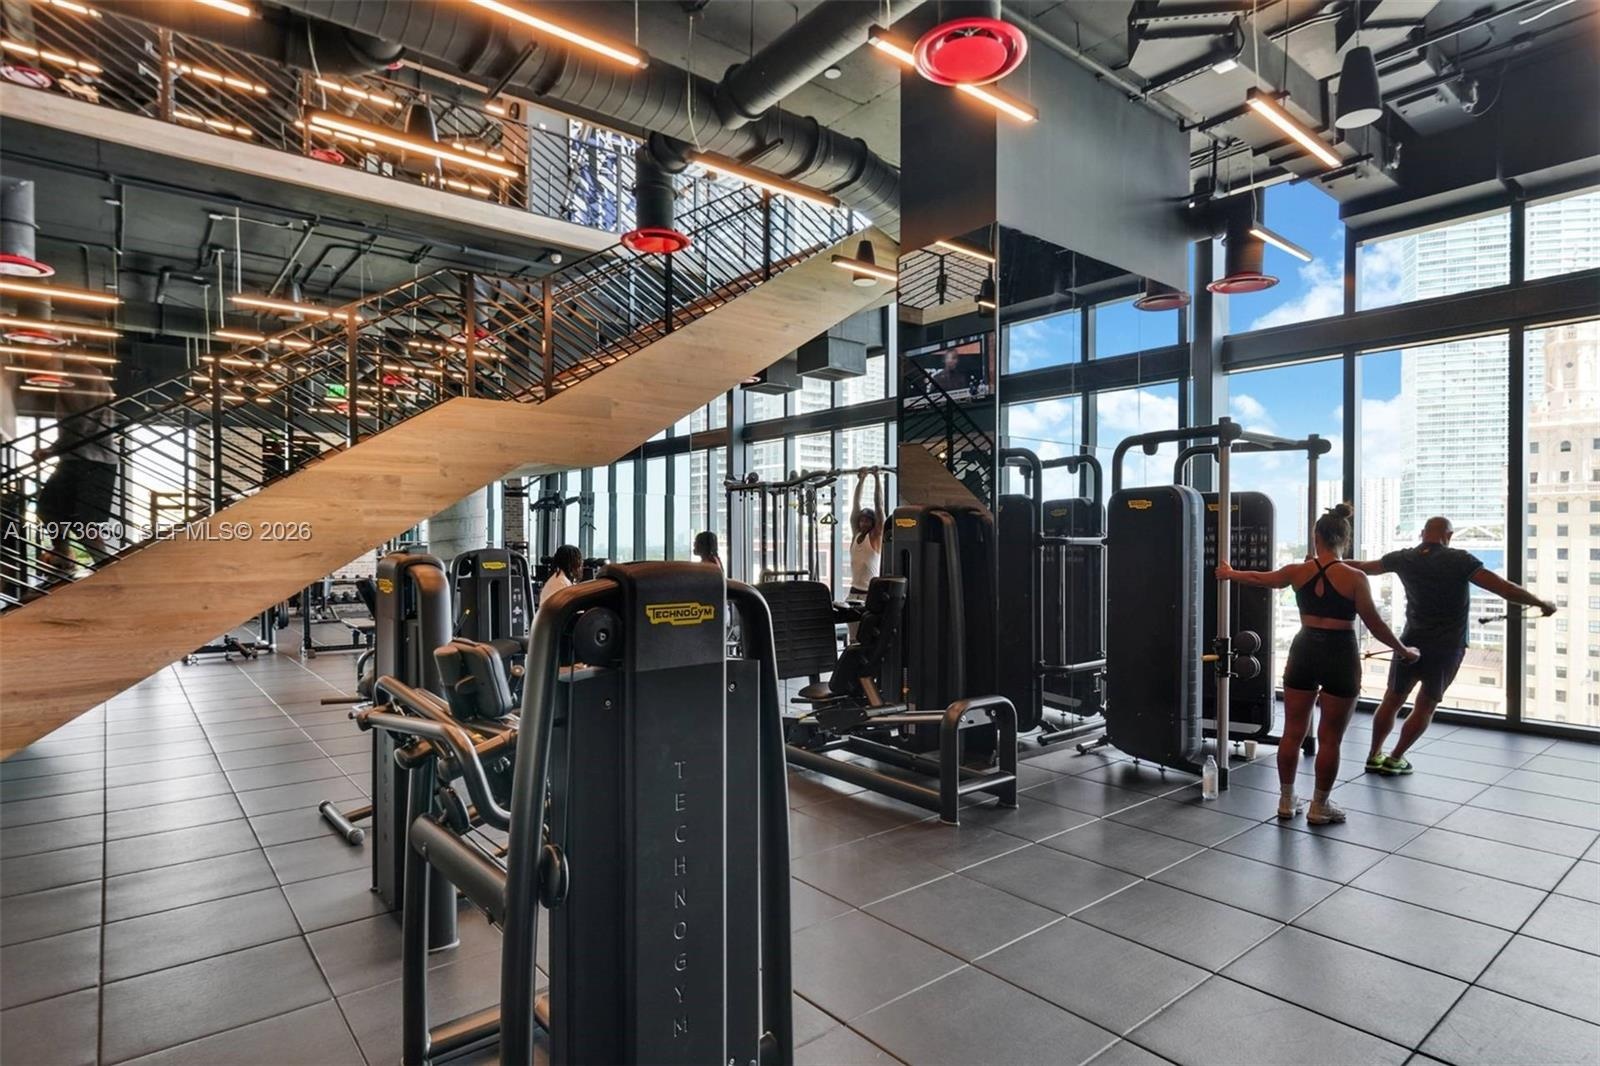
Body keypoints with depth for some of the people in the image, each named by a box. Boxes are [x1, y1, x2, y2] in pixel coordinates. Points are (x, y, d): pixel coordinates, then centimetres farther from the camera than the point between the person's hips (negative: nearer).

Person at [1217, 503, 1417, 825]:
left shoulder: (1297, 571, -1)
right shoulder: (1354, 578, -11)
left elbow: (1257, 577, 18)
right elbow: (1375, 624, -5)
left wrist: (1229, 573, 37)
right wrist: (1403, 650, 11)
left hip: (1304, 652, 3)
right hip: (1340, 656, -3)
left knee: (1292, 732, 13)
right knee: (1330, 738, 8)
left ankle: (1286, 800, 23)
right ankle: (1319, 807, 17)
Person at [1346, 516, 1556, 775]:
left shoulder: (1404, 558, 0)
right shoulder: (1459, 560, -12)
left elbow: (1363, 567, 16)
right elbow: (1505, 589, -16)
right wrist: (1542, 604, -1)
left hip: (1411, 642, 2)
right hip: (1447, 648, -2)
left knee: (1391, 701, 15)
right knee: (1425, 708, 13)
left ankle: (1374, 756, 22)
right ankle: (1395, 759, 16)